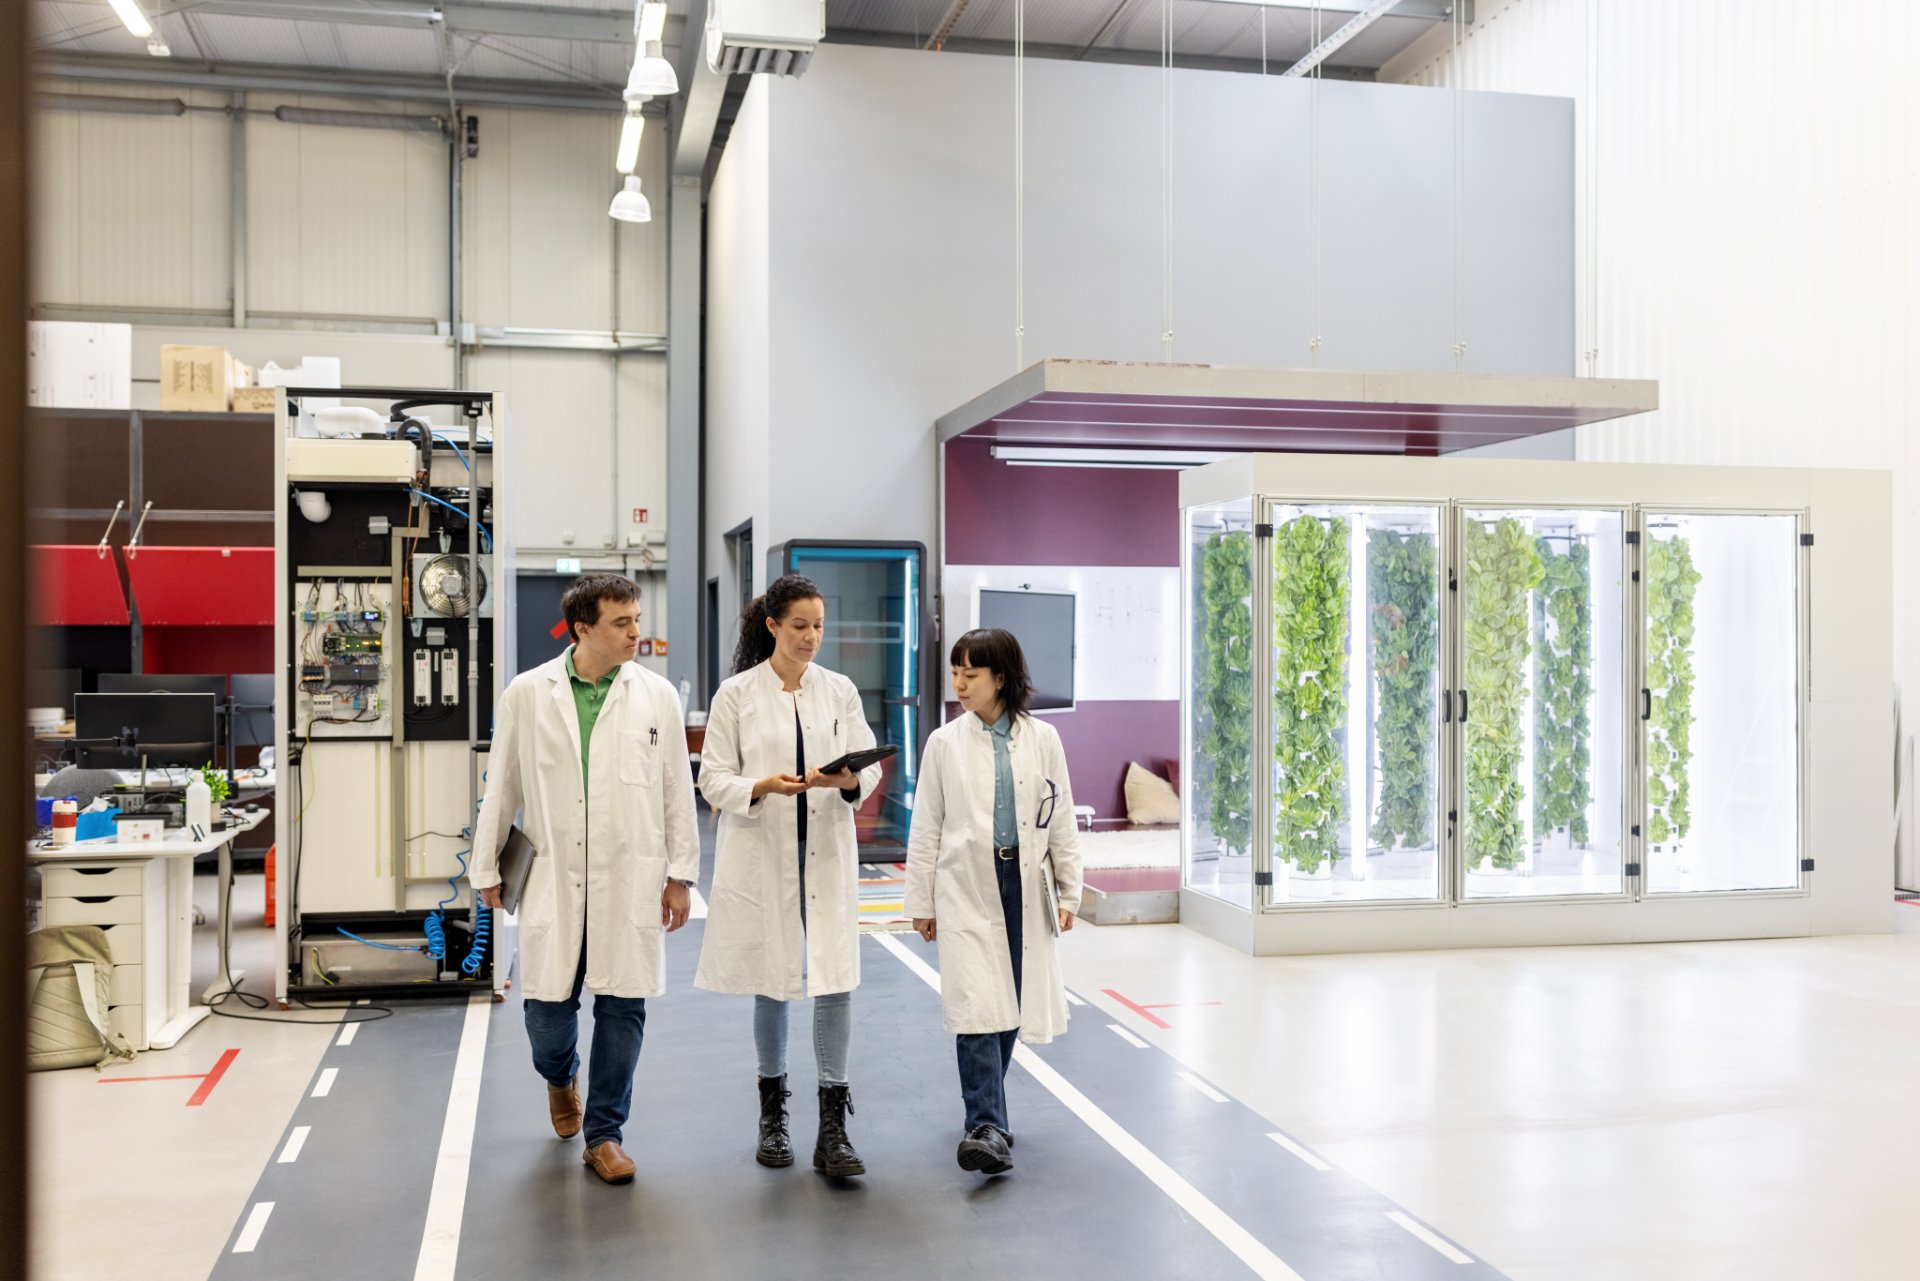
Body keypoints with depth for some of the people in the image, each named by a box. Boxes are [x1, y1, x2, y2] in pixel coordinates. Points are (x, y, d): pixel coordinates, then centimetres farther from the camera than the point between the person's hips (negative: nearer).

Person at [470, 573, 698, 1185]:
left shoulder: (657, 696, 1)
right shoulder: (527, 694, 0)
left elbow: (677, 790, 5)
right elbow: (502, 787, 6)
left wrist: (680, 874, 4)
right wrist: (487, 868, 9)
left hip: (631, 879, 0)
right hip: (553, 876, 0)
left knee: (622, 1006, 3)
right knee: (548, 1007, 5)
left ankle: (604, 1135, 19)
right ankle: (561, 1077, 40)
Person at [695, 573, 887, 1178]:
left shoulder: (840, 690, 6)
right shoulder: (736, 694, -2)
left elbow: (871, 766, 5)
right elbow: (713, 779, -2)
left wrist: (849, 780, -18)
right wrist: (763, 786, -21)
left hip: (827, 854, 1)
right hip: (763, 856, -1)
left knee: (835, 981, -6)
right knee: (771, 983, 10)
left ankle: (833, 1129, 2)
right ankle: (773, 1115, 28)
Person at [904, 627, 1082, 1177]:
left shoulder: (1042, 739, 3)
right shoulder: (945, 742, 2)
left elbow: (1061, 821, 7)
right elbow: (926, 828, 5)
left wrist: (1069, 892, 4)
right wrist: (921, 901, 4)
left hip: (1026, 885, 2)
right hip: (967, 888, -1)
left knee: (1013, 1005, 9)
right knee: (976, 1006, -12)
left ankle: (985, 1110, 28)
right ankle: (988, 1129, -12)